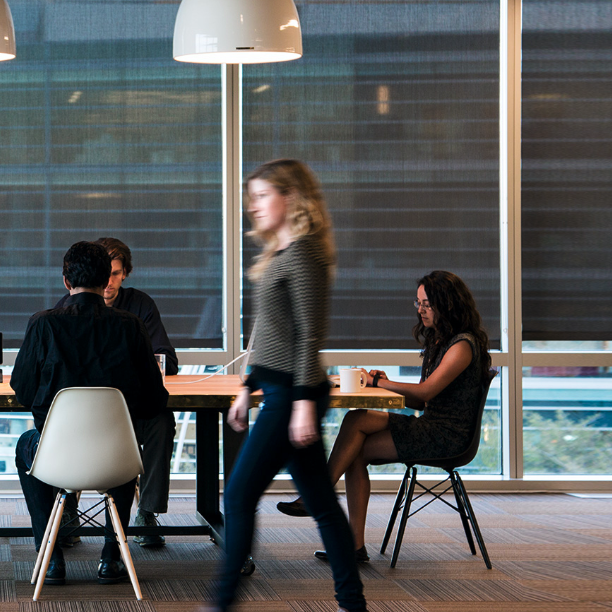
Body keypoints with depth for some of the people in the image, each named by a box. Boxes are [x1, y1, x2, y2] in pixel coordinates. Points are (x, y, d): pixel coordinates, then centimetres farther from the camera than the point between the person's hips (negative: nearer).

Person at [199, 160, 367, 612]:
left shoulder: (303, 254, -13)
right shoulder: (281, 255, 16)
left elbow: (310, 334, -18)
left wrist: (304, 402, -21)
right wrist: (249, 388, 22)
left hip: (292, 393, -10)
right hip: (279, 389, 10)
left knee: (239, 495, -6)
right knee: (321, 502, 11)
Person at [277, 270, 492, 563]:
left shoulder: (463, 345, -11)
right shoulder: (439, 341, 20)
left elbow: (427, 391, -20)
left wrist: (378, 382, -11)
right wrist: (388, 386, 1)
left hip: (448, 437, -9)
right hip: (430, 428, 9)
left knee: (356, 421, -18)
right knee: (355, 453, -12)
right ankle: (355, 545, -14)